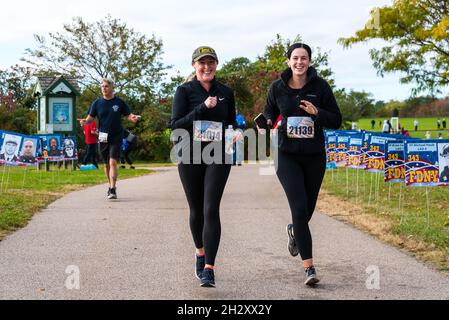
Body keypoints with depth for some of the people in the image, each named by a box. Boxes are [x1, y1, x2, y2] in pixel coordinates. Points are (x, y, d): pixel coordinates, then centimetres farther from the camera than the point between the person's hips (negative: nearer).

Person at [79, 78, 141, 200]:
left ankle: (113, 190, -19)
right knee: (106, 164, 13)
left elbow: (128, 115, 4)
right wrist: (85, 121, -19)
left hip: (116, 137, -3)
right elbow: (90, 118, 3)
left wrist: (134, 118, -19)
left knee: (113, 162, -15)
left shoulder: (119, 102, 0)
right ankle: (111, 186, 30)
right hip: (103, 138, 3)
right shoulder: (97, 103, 3)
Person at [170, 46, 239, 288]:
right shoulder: (185, 91, 0)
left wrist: (236, 133, -5)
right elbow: (175, 124, -8)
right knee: (196, 210, 11)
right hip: (190, 158, 0)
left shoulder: (226, 92, 8)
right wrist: (203, 108, -18)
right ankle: (200, 252, 37)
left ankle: (209, 269, -12)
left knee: (211, 210, -11)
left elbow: (232, 122, 19)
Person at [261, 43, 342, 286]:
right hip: (288, 156, -1)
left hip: (314, 156, 1)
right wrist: (268, 123, -8)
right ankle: (309, 267, -8)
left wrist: (317, 112, -20)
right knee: (299, 208, -14)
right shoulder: (278, 87, -2)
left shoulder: (320, 86, -4)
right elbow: (269, 112, 15)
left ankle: (294, 231, 51)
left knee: (308, 209, 14)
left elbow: (336, 120, -2)